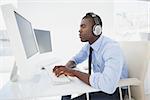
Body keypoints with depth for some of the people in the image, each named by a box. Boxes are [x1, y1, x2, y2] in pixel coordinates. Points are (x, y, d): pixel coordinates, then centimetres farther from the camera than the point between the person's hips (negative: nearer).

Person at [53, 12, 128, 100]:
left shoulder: (112, 48, -28)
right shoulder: (89, 45, -3)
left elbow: (108, 85, -40)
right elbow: (75, 59, 14)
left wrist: (74, 72, -31)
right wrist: (66, 67, -10)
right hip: (98, 86, 7)